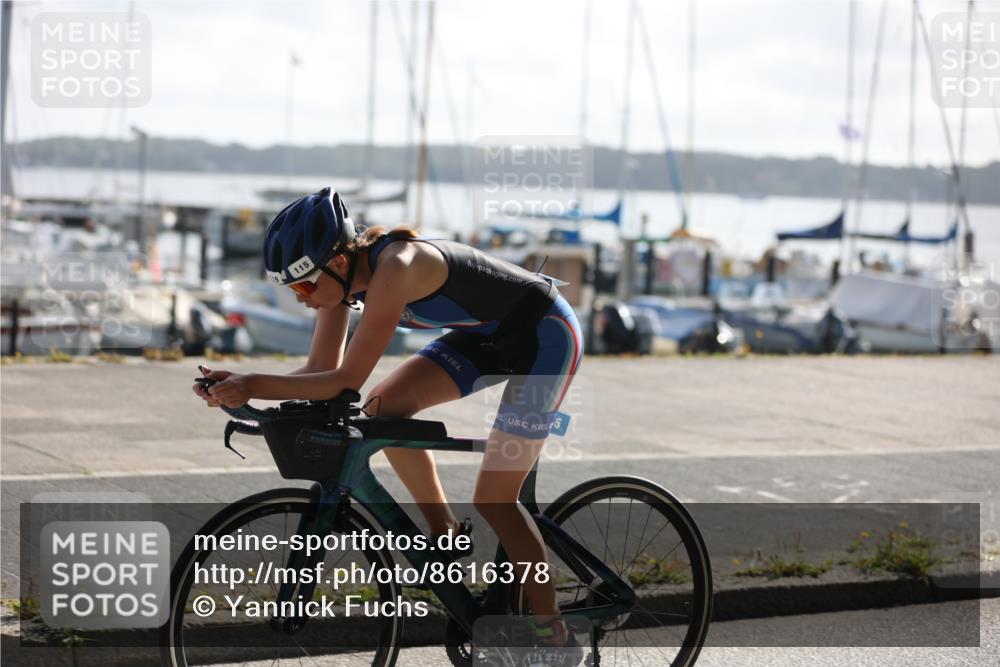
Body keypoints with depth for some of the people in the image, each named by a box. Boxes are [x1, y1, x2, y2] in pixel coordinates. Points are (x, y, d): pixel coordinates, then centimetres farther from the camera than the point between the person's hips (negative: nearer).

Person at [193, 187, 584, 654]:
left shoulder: (395, 268, -34)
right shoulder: (342, 273, -9)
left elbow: (347, 379, -34)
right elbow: (322, 370, -8)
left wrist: (253, 386, -36)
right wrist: (237, 384, -20)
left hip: (545, 334, -8)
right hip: (490, 334, 8)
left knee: (494, 499, -9)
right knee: (386, 407, -10)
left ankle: (552, 633, 4)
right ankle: (446, 532, 7)